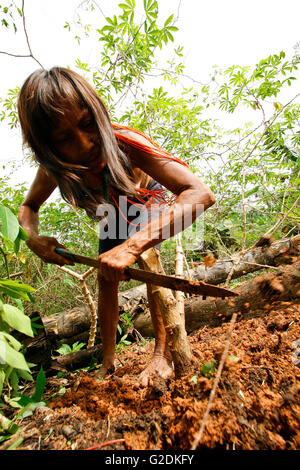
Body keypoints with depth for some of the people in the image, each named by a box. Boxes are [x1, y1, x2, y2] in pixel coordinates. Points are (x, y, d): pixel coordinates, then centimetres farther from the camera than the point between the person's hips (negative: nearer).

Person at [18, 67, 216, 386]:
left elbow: (201, 194, -53)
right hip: (113, 216, 3)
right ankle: (108, 359, 15)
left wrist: (133, 245, -63)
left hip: (147, 200, -3)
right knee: (106, 277, -1)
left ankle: (162, 351, -11)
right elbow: (28, 207, -8)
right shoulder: (53, 169, -29)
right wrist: (33, 239, -33)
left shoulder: (123, 142, -43)